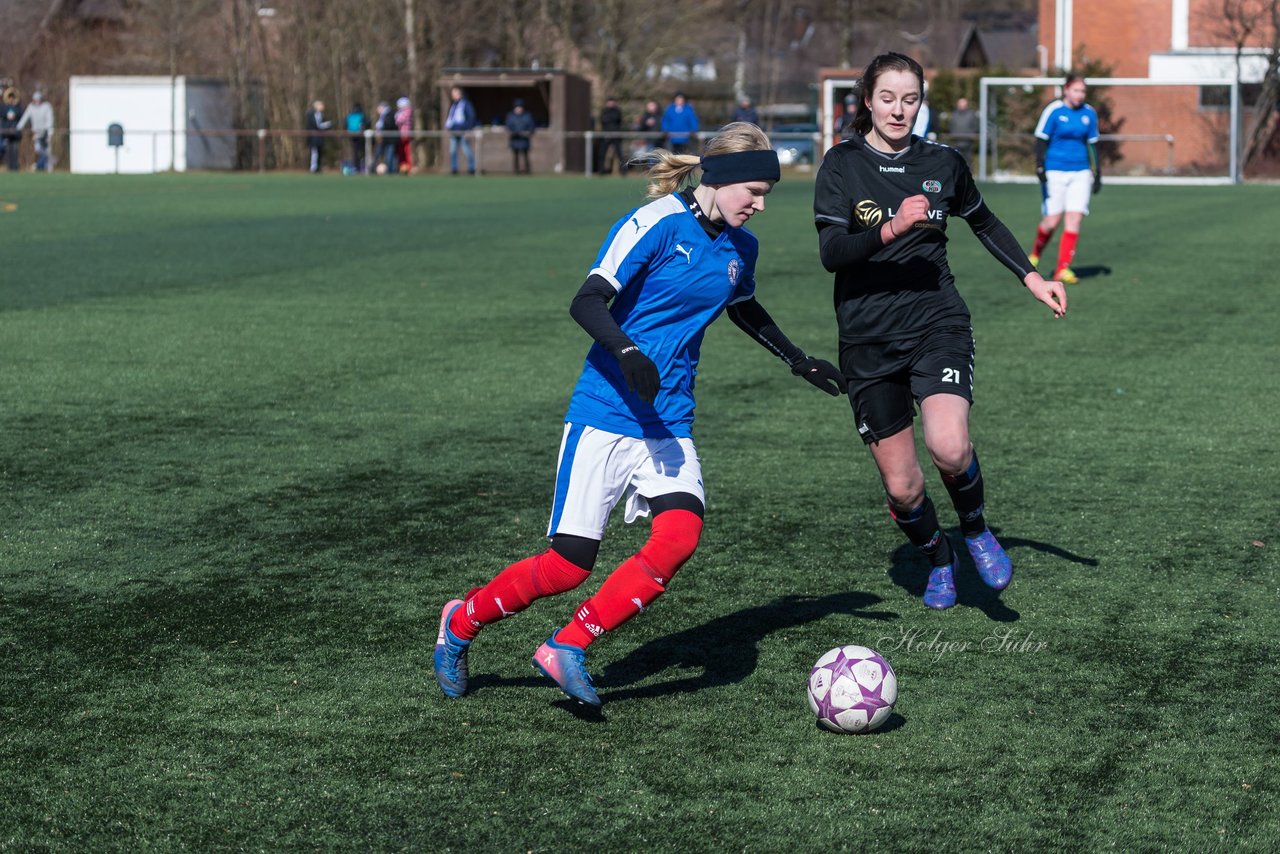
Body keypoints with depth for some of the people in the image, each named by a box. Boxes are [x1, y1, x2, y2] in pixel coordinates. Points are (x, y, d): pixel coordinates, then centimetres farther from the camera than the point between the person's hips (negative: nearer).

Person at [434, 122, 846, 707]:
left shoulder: (740, 247, 11)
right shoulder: (657, 223, -12)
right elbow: (587, 302, -17)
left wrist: (798, 361, 32)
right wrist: (628, 352, -33)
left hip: (669, 425, 6)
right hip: (604, 416, -6)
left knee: (680, 534, -20)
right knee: (569, 563, -6)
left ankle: (569, 648, -9)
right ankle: (462, 623, 20)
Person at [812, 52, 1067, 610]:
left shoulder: (942, 164, 4)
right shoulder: (843, 164, -3)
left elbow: (984, 223, 23)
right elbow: (830, 252, -14)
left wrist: (1032, 279, 19)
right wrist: (892, 228, -28)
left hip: (937, 324, 0)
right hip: (868, 340, 0)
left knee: (949, 449, -26)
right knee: (900, 486, 2)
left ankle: (976, 532, 6)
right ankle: (937, 559, 34)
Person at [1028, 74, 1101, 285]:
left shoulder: (1089, 113, 7)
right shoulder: (1053, 111, -6)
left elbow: (1092, 145, 14)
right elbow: (1041, 141, -5)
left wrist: (1097, 173, 13)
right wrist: (1040, 167, -13)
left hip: (1080, 173, 4)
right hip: (1055, 172, -4)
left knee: (1074, 220, -8)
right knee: (1052, 222, -5)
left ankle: (1063, 268, -4)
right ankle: (1035, 254, 25)